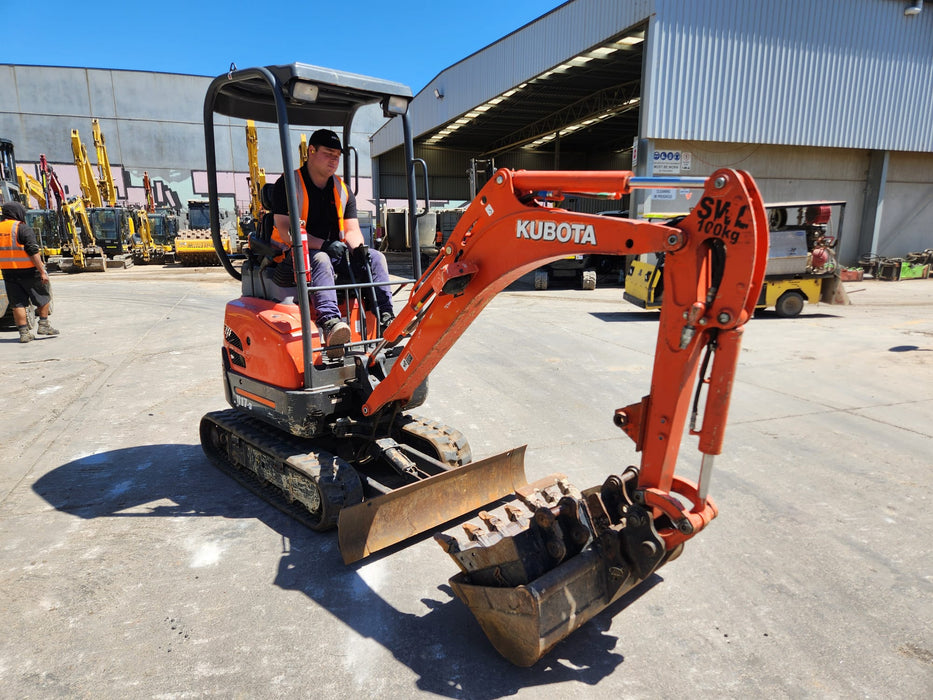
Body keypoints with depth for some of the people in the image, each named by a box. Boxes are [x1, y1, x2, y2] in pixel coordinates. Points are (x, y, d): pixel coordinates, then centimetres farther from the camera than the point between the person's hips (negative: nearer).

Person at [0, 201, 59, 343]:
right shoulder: (23, 228, -11)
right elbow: (33, 252, -17)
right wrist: (42, 271, -15)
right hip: (27, 271, -6)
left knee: (18, 304, 7)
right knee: (44, 298, 12)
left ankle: (24, 333, 8)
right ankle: (43, 326, 12)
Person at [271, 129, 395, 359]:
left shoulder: (342, 189, 15)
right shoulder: (288, 184, -4)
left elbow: (352, 229, 9)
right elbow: (285, 231, -14)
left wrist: (359, 248, -15)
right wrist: (324, 245, -24)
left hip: (335, 254, 6)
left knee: (375, 257, -16)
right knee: (320, 260, -39)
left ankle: (385, 318, -31)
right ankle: (330, 322, -60)